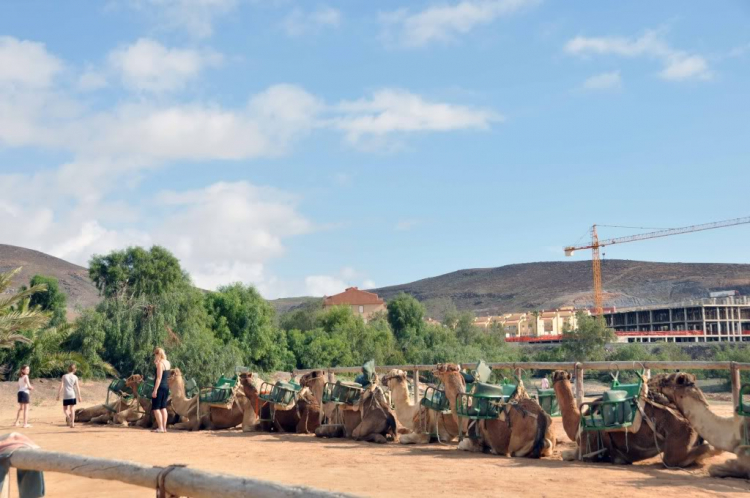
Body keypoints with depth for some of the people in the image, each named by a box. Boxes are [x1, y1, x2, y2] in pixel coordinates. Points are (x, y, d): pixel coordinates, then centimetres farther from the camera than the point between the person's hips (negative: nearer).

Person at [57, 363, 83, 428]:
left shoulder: (64, 376, 1)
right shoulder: (75, 377, 3)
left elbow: (61, 386, -2)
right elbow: (77, 387, 1)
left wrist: (58, 395, 4)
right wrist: (79, 396, 6)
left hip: (66, 396, -1)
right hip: (72, 395, 1)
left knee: (65, 409, 10)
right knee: (71, 409, 12)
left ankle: (68, 417, -22)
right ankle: (72, 423, 8)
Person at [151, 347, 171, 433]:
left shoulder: (160, 363, -14)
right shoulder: (167, 363, 11)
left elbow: (159, 378, -20)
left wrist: (155, 390, -21)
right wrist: (156, 363, 15)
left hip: (160, 387, -9)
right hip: (166, 387, 9)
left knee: (156, 408, -3)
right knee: (163, 407, 12)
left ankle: (160, 427, -8)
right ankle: (164, 427, 11)